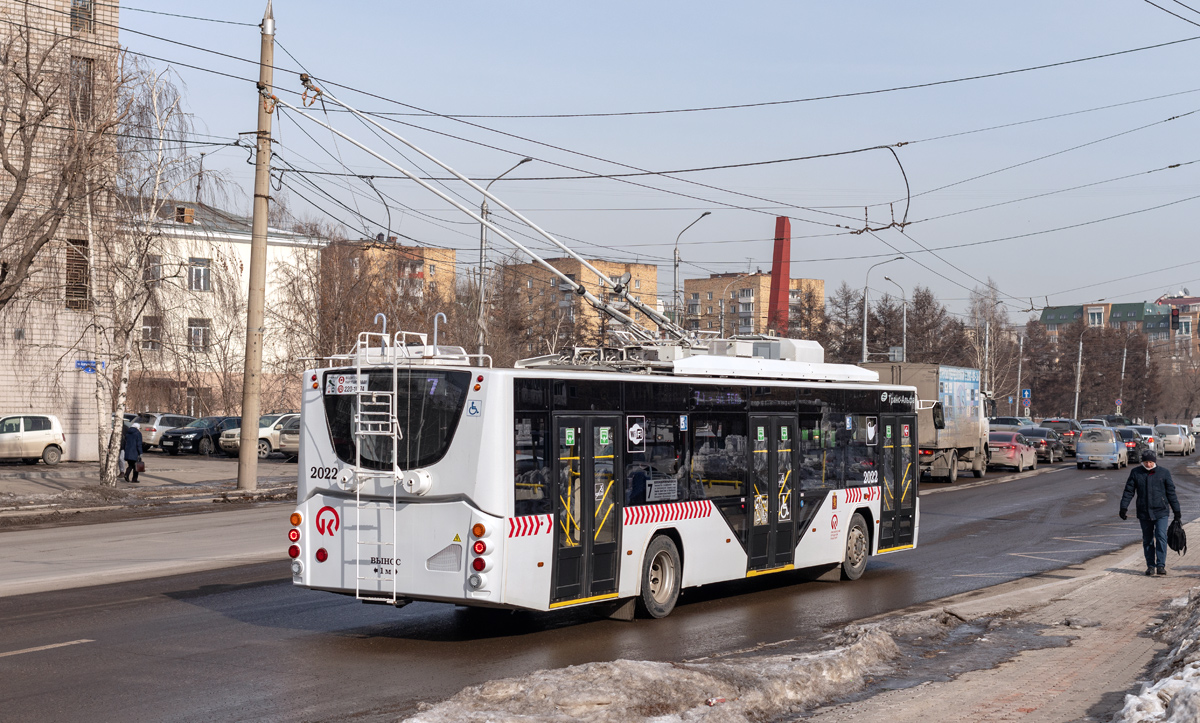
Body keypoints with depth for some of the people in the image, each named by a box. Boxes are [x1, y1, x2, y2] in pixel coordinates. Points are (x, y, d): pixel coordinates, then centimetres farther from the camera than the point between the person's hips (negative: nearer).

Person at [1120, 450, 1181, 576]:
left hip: (1161, 511, -2)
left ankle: (1161, 565, -9)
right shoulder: (1135, 472, 3)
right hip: (1144, 512, 2)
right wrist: (1123, 507, -3)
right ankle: (1150, 566, 15)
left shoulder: (1164, 472, 1)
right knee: (1147, 540, 6)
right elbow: (1129, 491, 5)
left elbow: (1171, 492, 6)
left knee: (1161, 537, -13)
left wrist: (1176, 511, 7)